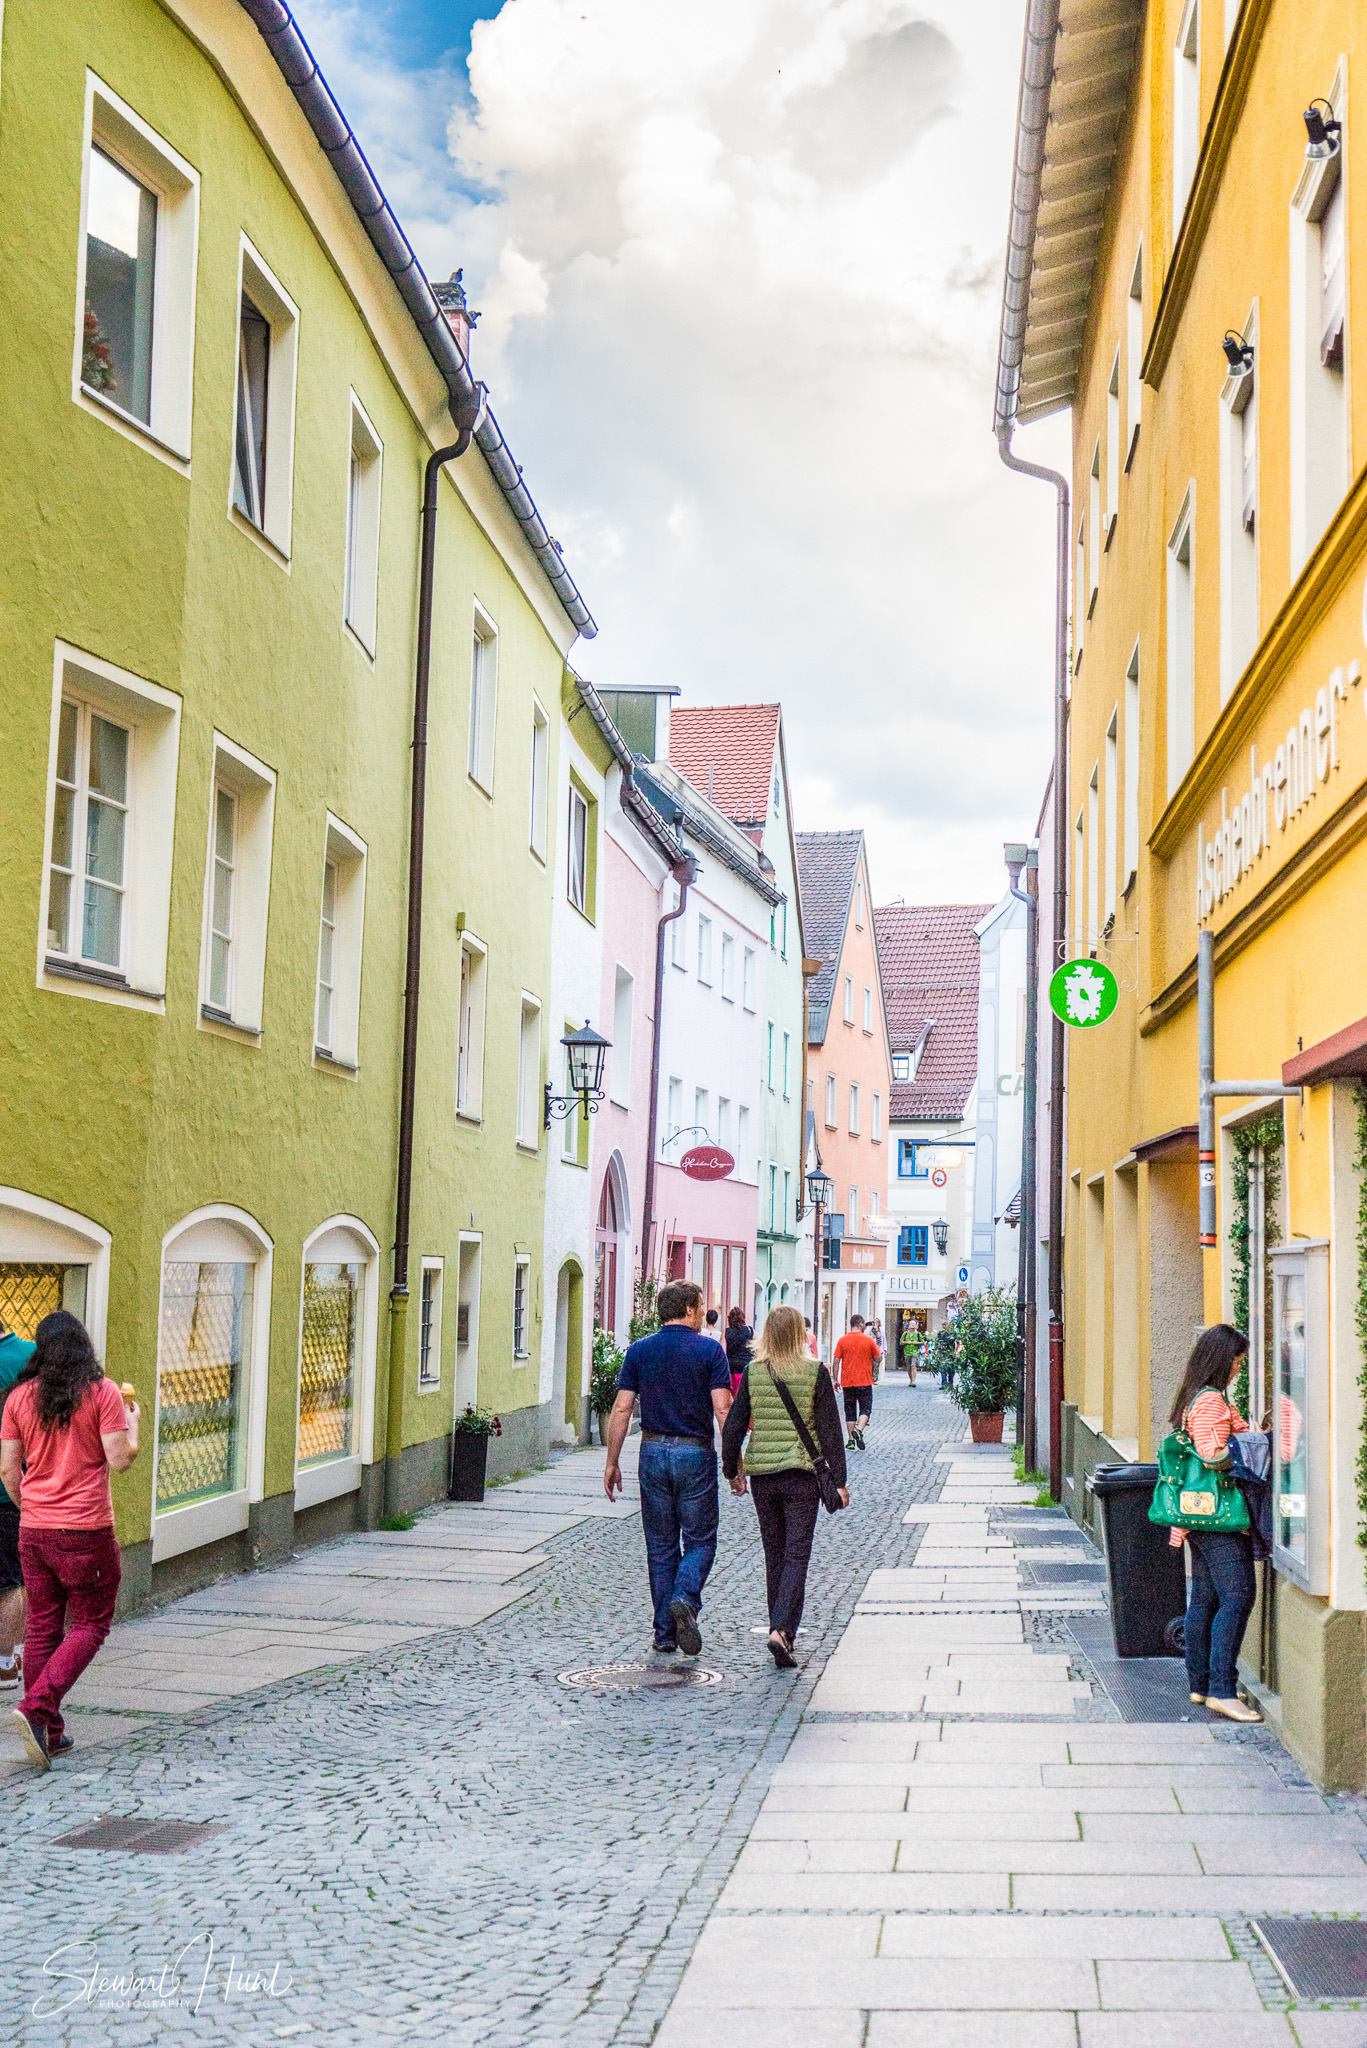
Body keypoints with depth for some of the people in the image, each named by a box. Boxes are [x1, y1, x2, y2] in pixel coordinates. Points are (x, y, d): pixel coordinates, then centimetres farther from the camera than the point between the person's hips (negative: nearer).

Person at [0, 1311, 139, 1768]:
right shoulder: (102, 1392, -8)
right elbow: (119, 1460, -11)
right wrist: (132, 1423, 8)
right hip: (86, 1530, -4)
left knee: (43, 1627, 12)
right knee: (89, 1626, 6)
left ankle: (49, 1732, 15)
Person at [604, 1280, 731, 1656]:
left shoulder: (639, 1350, 3)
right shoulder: (709, 1350, -5)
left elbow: (621, 1409, -1)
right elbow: (722, 1410, -11)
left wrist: (612, 1462, 5)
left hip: (653, 1452, 3)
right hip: (695, 1454, -3)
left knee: (661, 1546, 11)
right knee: (700, 1541, 8)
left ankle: (665, 1632, 11)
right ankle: (685, 1599, -18)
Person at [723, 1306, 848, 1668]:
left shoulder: (752, 1372, 0)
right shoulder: (815, 1372, -6)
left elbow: (733, 1425, 1)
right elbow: (829, 1430, -5)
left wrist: (732, 1470, 13)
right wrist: (838, 1481, -1)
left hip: (761, 1472, 3)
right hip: (802, 1473, -2)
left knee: (774, 1555, 15)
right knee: (797, 1555, -1)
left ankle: (780, 1632, 21)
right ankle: (782, 1630, -17)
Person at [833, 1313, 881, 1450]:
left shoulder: (842, 1340, -1)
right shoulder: (868, 1340, -5)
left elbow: (836, 1361, 0)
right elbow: (878, 1359, 1)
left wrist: (836, 1379, 7)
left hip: (847, 1382, 2)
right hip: (864, 1381, -2)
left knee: (850, 1410, 10)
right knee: (865, 1408, 4)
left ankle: (851, 1441, 8)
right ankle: (859, 1430, -22)